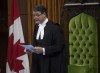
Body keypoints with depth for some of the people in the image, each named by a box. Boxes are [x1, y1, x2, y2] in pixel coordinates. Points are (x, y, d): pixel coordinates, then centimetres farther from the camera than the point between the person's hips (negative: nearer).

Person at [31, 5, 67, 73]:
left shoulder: (54, 27, -12)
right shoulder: (37, 27, 11)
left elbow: (59, 46, -17)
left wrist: (43, 50, -24)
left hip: (54, 64, -7)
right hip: (40, 63, 7)